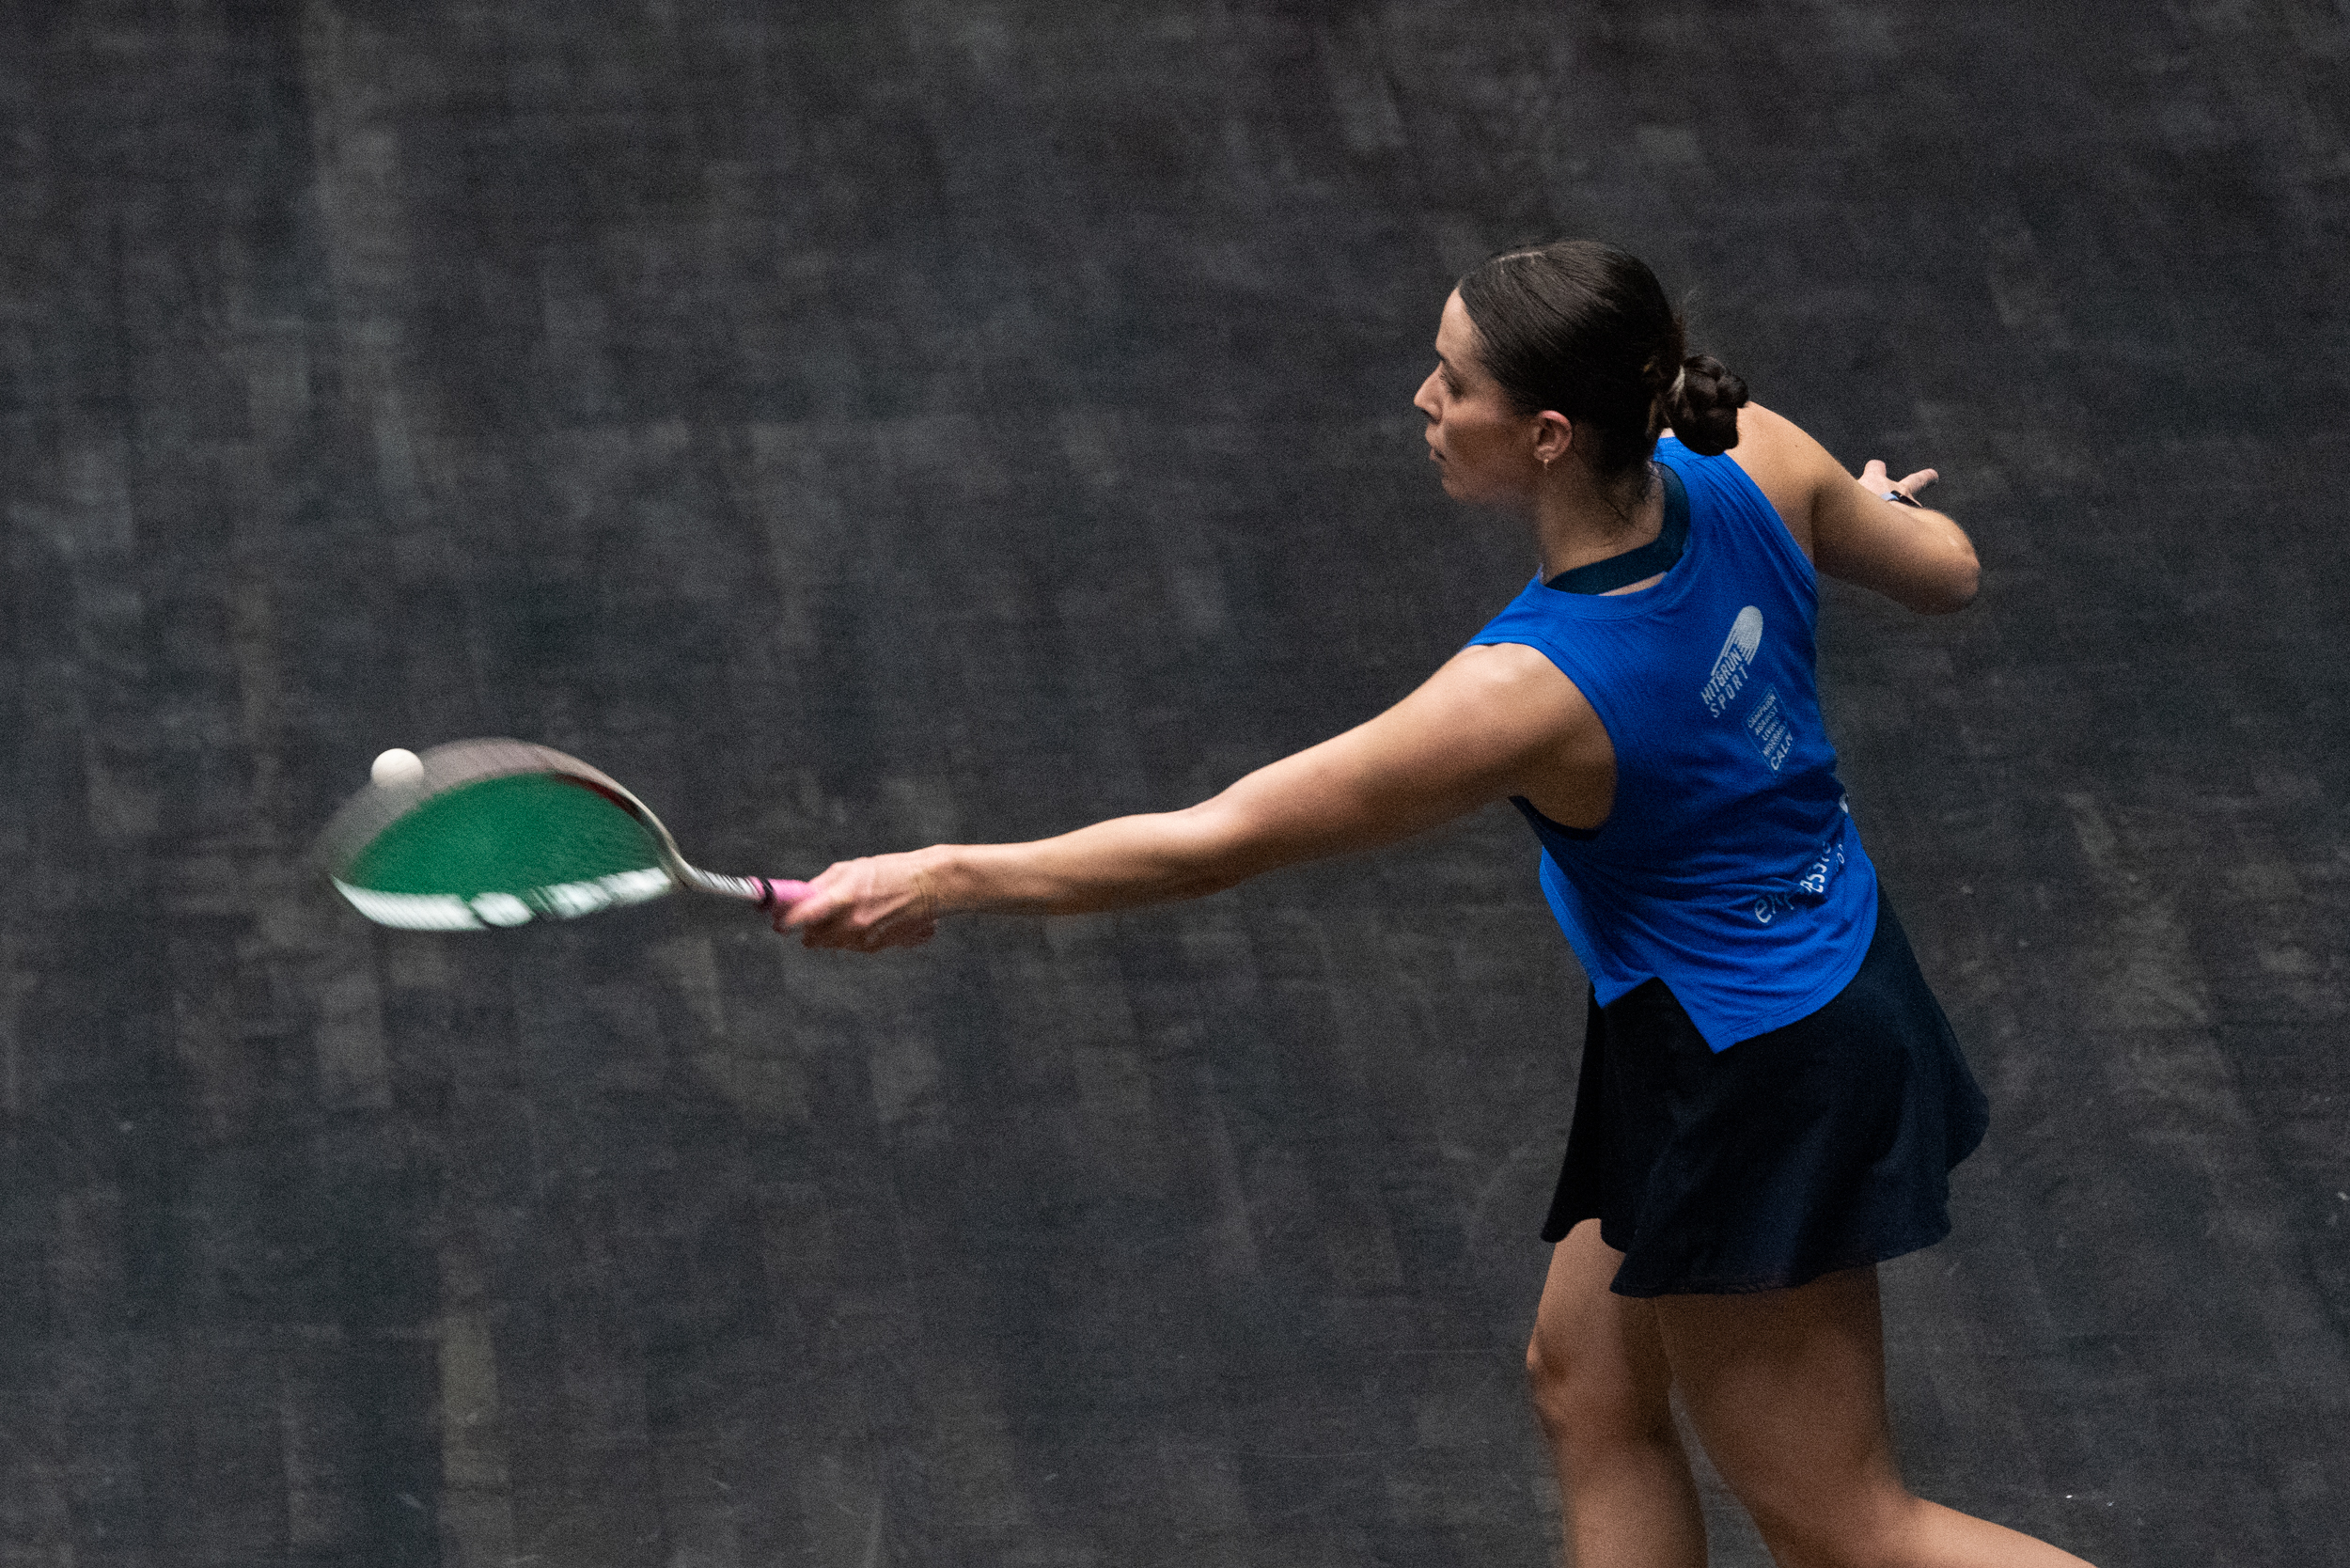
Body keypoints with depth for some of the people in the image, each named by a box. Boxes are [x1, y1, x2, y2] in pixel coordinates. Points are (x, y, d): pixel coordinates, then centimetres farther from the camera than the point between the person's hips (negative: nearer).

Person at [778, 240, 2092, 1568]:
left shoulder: (1535, 691, -33)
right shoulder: (1753, 459, -15)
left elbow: (1219, 840, -26)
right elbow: (1945, 571, 5)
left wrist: (946, 878, -17)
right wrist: (1867, 513, 29)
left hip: (1751, 1088, -9)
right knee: (1589, 1386, 21)